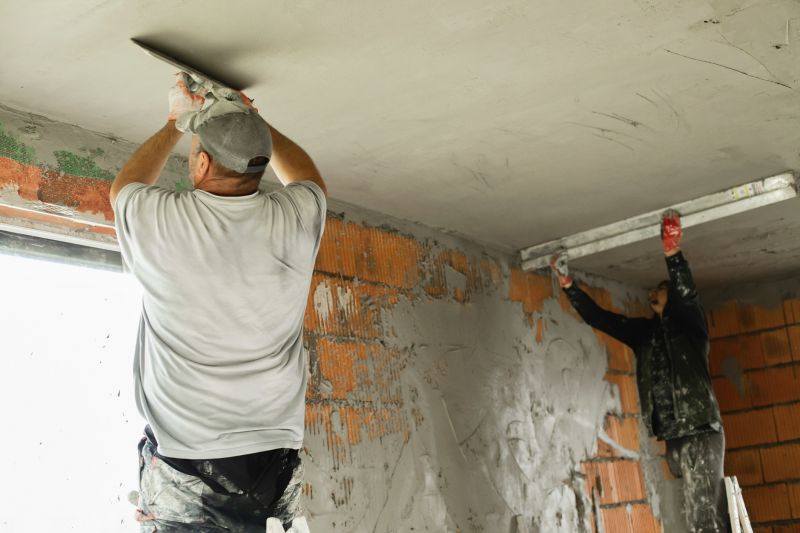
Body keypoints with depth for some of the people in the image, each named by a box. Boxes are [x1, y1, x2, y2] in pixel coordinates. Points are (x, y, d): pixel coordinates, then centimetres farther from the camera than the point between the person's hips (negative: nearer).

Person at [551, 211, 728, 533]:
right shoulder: (644, 332, 19)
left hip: (700, 432, -6)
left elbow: (687, 292, -18)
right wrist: (568, 286, 5)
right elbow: (598, 317, 16)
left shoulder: (689, 322, 3)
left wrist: (672, 253, -34)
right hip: (672, 438, 6)